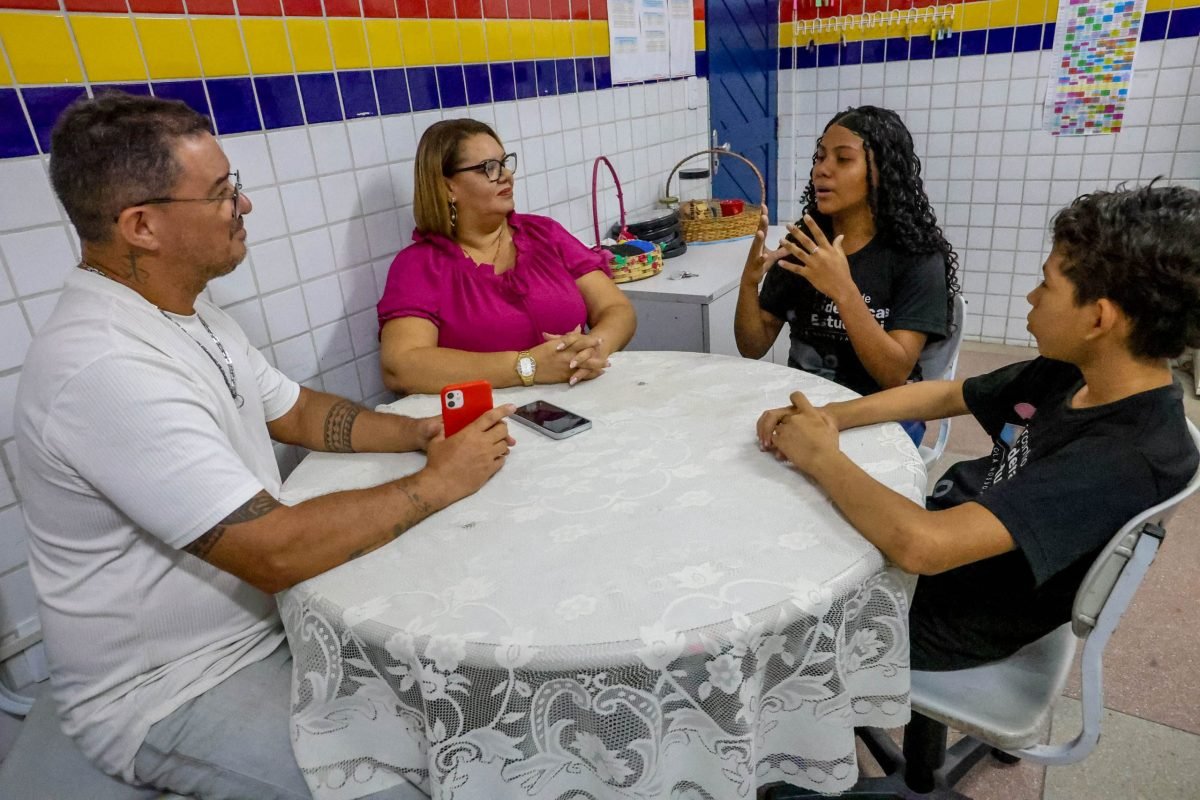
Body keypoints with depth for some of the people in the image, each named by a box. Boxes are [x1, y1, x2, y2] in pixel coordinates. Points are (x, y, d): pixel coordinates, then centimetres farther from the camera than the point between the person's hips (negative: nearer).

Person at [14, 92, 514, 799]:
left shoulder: (189, 311, 2)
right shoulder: (103, 369, -29)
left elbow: (298, 411, 10)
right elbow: (276, 551, -32)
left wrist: (419, 434, -7)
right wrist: (437, 483, -21)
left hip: (264, 617, 9)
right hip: (170, 694, -8)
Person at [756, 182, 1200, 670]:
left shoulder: (1126, 458, -33)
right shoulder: (1073, 371, -7)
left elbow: (921, 544, -43)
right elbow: (945, 394, 5)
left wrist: (820, 456, -27)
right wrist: (829, 417, -11)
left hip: (940, 616, -7)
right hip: (950, 537, 7)